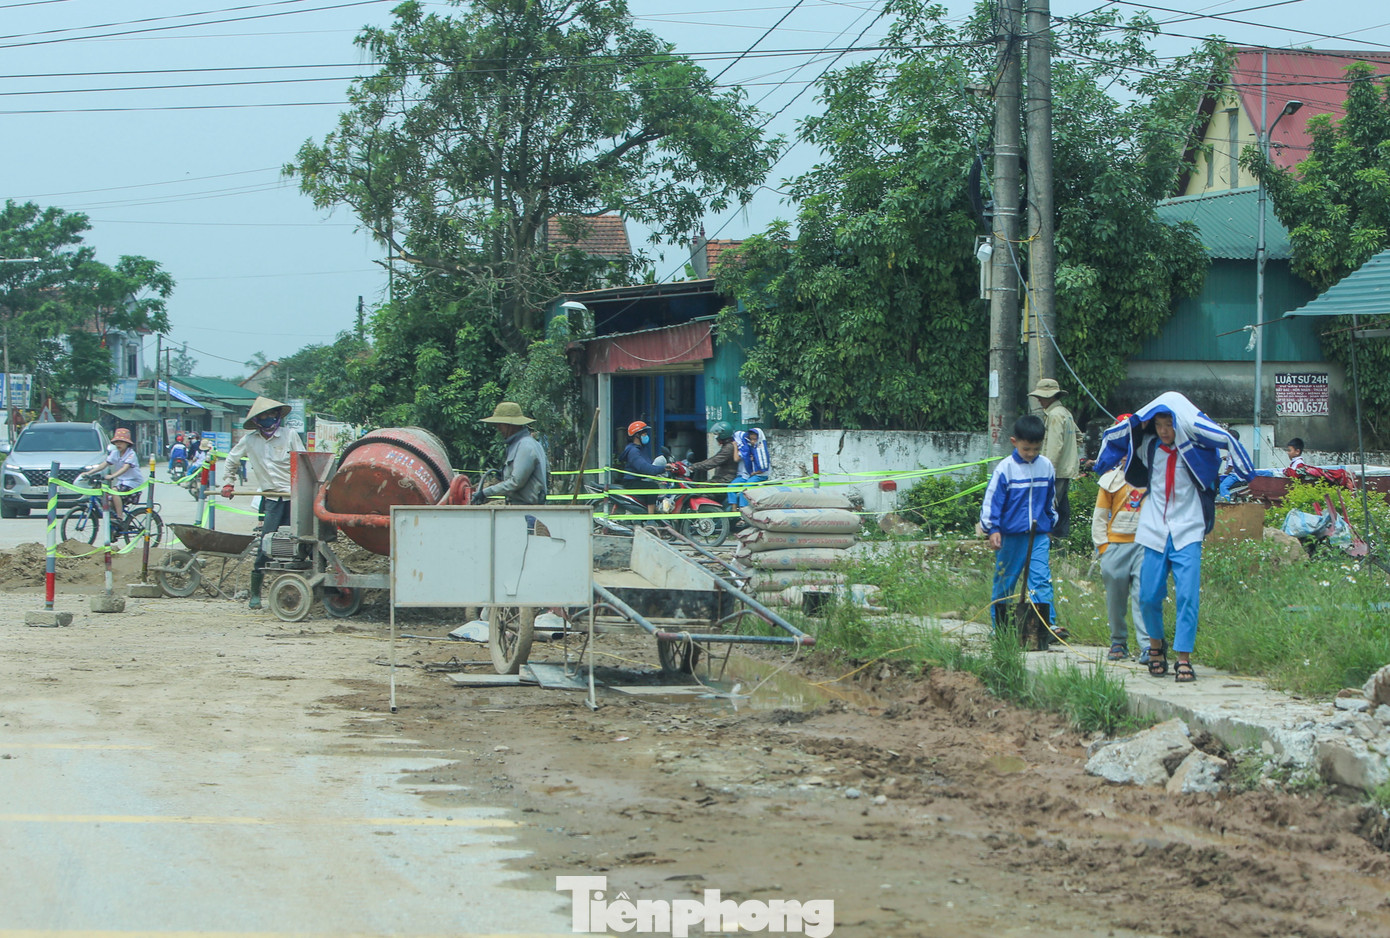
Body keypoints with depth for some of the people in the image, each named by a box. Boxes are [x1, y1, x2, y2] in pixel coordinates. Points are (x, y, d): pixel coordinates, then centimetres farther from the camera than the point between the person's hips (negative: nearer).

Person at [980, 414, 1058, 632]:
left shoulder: (1046, 466, 6)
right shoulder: (1005, 468, -8)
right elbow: (992, 499, -7)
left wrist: (1051, 525, 25)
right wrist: (992, 529, -15)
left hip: (1039, 534, 2)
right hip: (1011, 534, -2)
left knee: (1041, 578, -8)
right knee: (1004, 580, 7)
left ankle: (1048, 624, -11)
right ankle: (998, 625, 16)